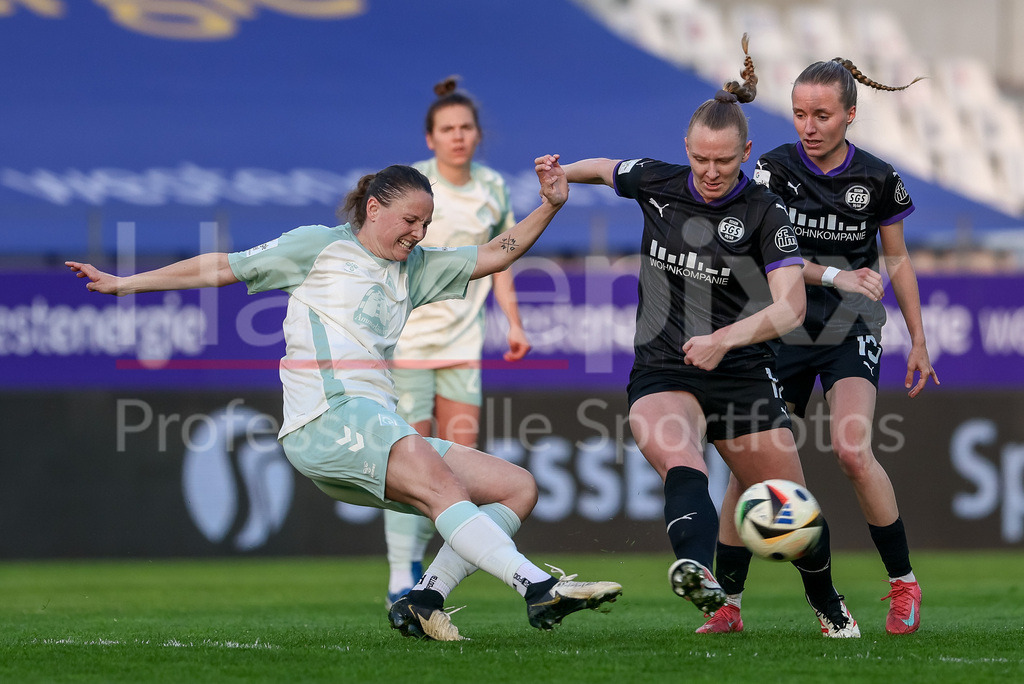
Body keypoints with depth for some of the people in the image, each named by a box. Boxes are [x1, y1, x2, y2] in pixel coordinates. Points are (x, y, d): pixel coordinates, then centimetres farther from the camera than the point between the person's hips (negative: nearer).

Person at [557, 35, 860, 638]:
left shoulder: (766, 212, -10)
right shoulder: (656, 183, -1)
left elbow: (790, 307, -20)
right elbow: (603, 169, 24)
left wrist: (725, 339, -34)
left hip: (742, 375, 0)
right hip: (662, 375, 1)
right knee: (682, 465, -33)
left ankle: (830, 608, 38)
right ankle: (697, 572, -61)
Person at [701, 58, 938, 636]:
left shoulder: (878, 180, -3)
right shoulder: (775, 168, -5)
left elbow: (897, 258, 11)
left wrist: (919, 340, 12)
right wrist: (833, 275, -24)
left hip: (852, 331, -1)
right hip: (784, 329, 1)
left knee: (852, 450, -22)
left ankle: (904, 583, -7)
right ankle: (728, 603, 6)